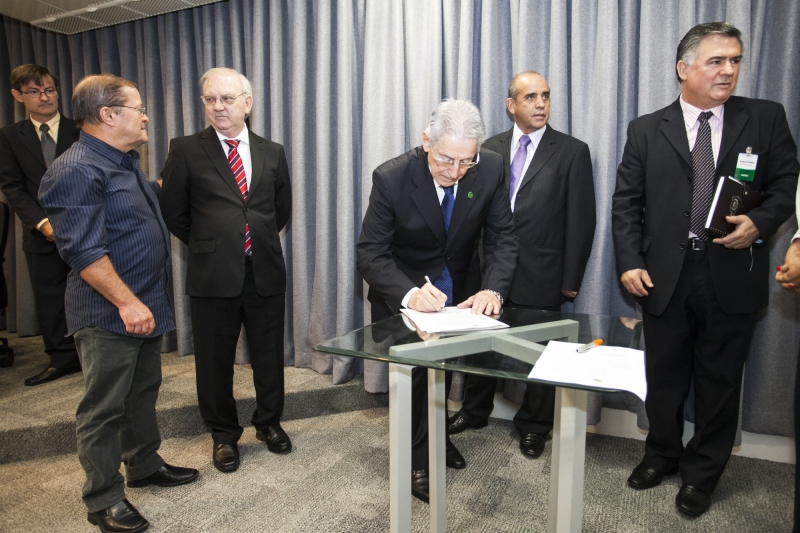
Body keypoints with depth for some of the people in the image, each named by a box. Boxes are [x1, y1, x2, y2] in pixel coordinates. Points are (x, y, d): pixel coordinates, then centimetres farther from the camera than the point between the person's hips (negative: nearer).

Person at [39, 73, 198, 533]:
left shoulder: (126, 163, 13)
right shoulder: (77, 171, -17)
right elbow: (83, 250, -22)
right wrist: (127, 303, -24)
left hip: (147, 305, 9)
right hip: (109, 314, -9)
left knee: (144, 392, 20)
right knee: (105, 407, 4)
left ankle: (145, 465, 37)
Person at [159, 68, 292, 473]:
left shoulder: (272, 153, 7)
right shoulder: (186, 151, 0)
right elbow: (172, 212, 5)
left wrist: (260, 239, 11)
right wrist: (206, 244, 6)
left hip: (266, 271, 2)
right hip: (213, 274, -2)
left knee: (269, 355, 13)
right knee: (215, 360, 10)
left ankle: (269, 423, 36)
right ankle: (224, 435, 31)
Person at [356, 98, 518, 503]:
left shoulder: (490, 169, -21)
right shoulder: (391, 177, -29)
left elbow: (502, 238, -15)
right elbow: (369, 253, -28)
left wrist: (492, 289, -34)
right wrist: (409, 293, -46)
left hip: (455, 289, 4)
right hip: (402, 292, -4)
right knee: (413, 368, 2)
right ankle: (417, 459, 28)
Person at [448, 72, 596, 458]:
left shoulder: (572, 151, -4)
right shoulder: (491, 149, 6)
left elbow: (581, 220, -5)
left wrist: (570, 279, -7)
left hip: (541, 277, -3)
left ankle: (533, 426, 32)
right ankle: (475, 411, 38)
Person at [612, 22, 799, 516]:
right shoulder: (646, 130, 4)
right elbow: (626, 202, 2)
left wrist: (760, 222, -15)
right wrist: (630, 262, -7)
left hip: (732, 277, 0)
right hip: (664, 277, 0)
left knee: (719, 381, 12)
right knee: (663, 377, 14)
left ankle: (703, 472, 33)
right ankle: (662, 454, 38)